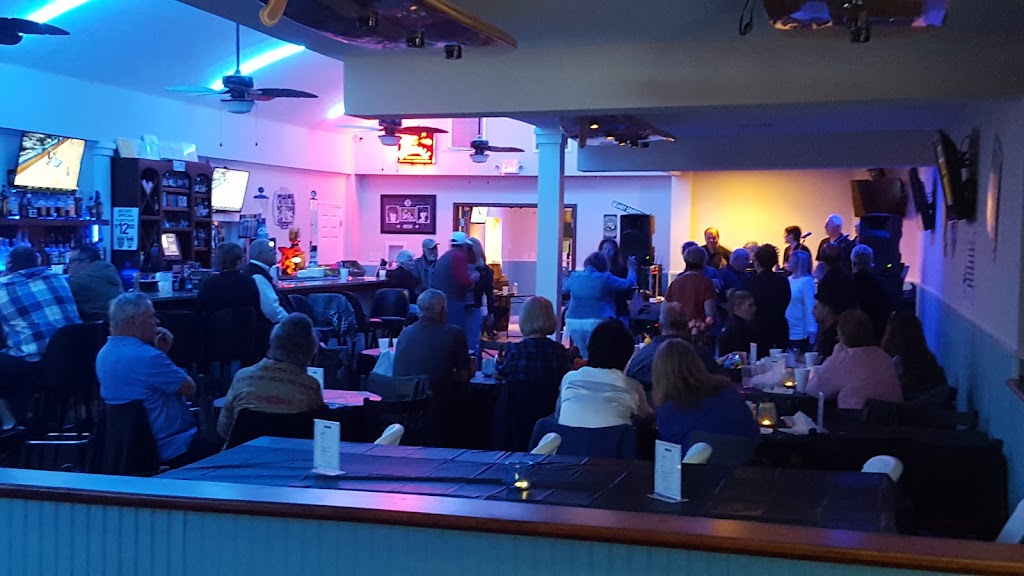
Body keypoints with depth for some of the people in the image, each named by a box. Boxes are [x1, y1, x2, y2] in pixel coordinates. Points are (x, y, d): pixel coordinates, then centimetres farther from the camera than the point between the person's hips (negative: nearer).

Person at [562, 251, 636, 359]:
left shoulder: (574, 277, 4)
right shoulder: (605, 278, -6)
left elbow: (564, 289, 25)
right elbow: (629, 283, 3)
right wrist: (632, 268, 22)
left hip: (574, 322, 4)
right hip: (597, 323, -4)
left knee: (583, 357, 12)